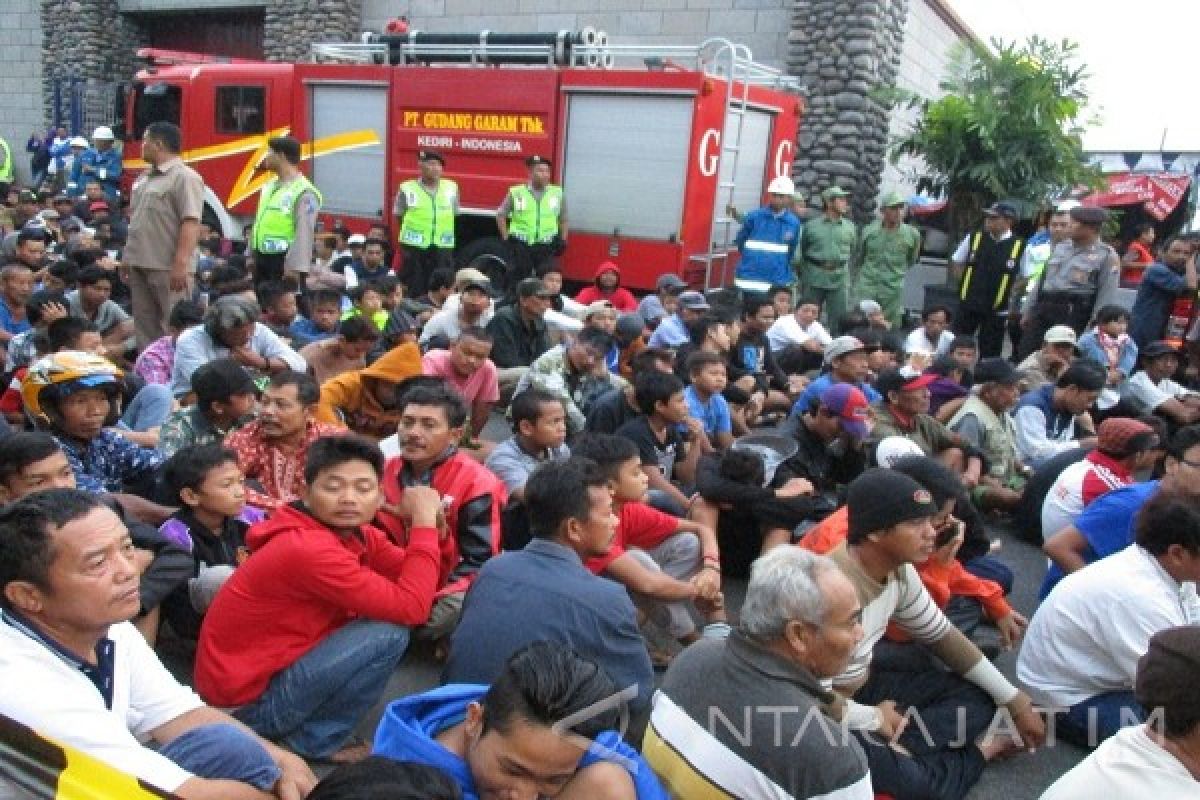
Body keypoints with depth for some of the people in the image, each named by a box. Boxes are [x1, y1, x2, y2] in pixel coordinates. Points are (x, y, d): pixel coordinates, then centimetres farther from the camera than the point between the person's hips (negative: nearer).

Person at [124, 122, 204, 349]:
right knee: (144, 325, 14)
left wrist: (181, 264, -25)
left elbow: (191, 224, -19)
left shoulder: (184, 177, -11)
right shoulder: (144, 177, 17)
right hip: (140, 264, 9)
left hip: (168, 268, -9)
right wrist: (127, 257, 19)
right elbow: (135, 220, 23)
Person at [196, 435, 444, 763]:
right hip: (249, 698, -9)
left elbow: (417, 584, -3)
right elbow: (412, 608, -30)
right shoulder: (306, 548, -28)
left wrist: (428, 521, -16)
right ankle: (316, 739, 0)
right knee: (388, 633, -19)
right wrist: (423, 521, -24)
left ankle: (314, 727, 12)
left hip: (274, 666, 9)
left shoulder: (356, 533, 0)